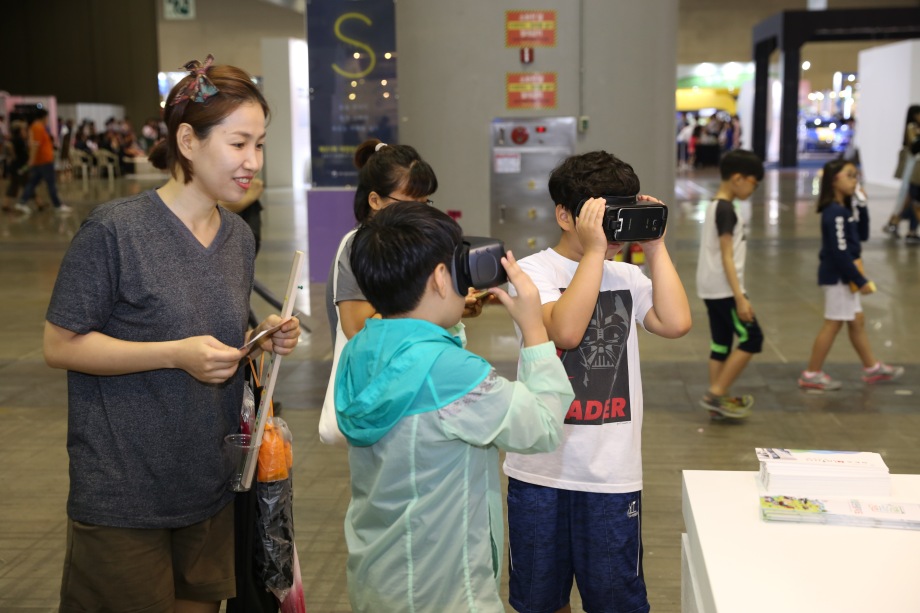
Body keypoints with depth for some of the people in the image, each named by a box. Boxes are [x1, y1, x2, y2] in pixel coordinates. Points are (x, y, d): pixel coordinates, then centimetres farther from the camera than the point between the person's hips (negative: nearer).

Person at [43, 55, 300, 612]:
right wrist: (177, 354, -22)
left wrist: (265, 339, -3)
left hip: (211, 487, 6)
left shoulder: (239, 236, 6)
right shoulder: (116, 229, -14)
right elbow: (60, 345, -13)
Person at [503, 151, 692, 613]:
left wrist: (654, 247, -9)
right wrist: (594, 251, -20)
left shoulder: (629, 277, 5)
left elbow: (676, 323, -11)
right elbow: (566, 331, -24)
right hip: (541, 468, -2)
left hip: (613, 471, 2)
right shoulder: (533, 271, -7)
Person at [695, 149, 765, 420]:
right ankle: (715, 394, -1)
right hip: (724, 289, -9)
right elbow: (726, 257, -19)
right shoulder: (726, 210, -16)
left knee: (721, 343, 12)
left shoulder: (716, 206, 13)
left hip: (713, 289, 9)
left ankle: (717, 401, 16)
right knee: (751, 338, -3)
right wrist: (740, 298, -20)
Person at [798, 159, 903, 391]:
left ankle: (872, 368, 30)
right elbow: (839, 252, -24)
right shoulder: (835, 213, -21)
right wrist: (861, 281, -20)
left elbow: (863, 235, 12)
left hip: (845, 275, 10)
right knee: (833, 324, -2)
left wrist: (862, 207, 2)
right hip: (837, 276, -10)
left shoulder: (846, 209, 9)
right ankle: (811, 375, 6)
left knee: (857, 320, 18)